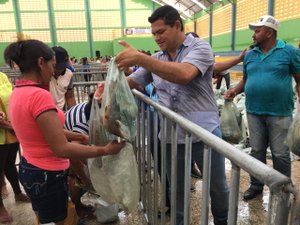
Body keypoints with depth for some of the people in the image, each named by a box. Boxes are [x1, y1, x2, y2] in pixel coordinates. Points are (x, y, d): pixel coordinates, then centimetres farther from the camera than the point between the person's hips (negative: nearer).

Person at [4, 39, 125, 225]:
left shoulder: (19, 92, 2)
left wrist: (79, 136, 12)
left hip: (30, 168, 9)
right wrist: (105, 150, -22)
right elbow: (62, 149, -29)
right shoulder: (39, 95, -28)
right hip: (46, 176, -9)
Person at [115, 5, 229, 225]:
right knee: (177, 190, 19)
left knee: (218, 187, 17)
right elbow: (130, 82, 10)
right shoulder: (156, 60, 9)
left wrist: (140, 58, -32)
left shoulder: (200, 47, -7)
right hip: (172, 136, 4)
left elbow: (184, 75, -27)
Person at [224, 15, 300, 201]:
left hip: (280, 113, -4)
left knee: (280, 154, 7)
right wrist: (235, 90, -3)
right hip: (254, 112, 4)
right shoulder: (249, 55, 9)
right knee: (257, 151, 13)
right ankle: (256, 185, 29)